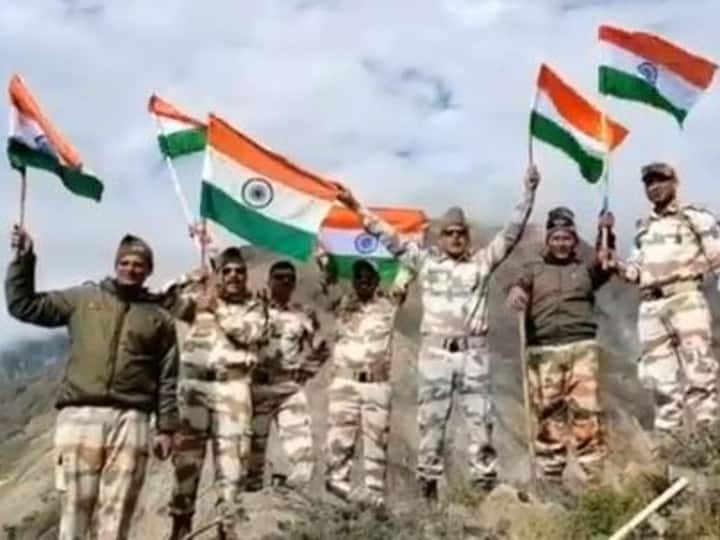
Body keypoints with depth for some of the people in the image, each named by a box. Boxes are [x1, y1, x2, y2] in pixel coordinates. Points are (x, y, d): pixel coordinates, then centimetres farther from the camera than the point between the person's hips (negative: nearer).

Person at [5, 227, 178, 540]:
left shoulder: (159, 319, 13)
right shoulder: (83, 298, 14)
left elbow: (167, 379, 10)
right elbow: (23, 305, 14)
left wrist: (166, 428, 4)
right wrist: (23, 259, 6)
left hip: (131, 420, 0)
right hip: (80, 415, 0)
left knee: (116, 510, -2)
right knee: (75, 505, -3)